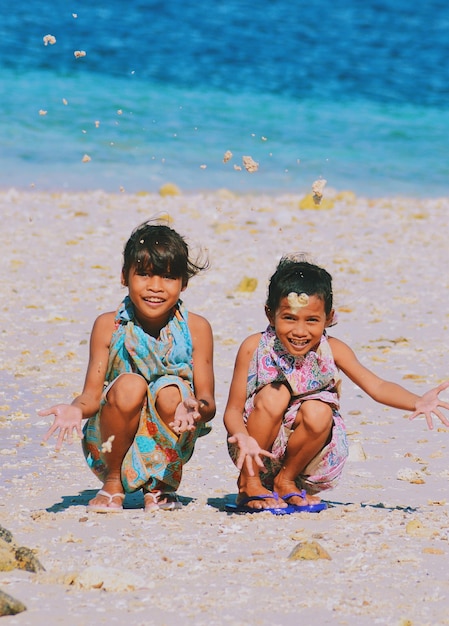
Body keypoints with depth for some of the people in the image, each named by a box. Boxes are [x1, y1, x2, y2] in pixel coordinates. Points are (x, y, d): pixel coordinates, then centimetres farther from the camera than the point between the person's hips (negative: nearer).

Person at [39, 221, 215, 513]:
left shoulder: (196, 328, -9)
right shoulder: (109, 326, -8)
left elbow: (208, 401, -12)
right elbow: (92, 394, -9)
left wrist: (197, 408, -37)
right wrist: (76, 409, -33)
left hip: (168, 443, 0)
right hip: (113, 445, 0)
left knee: (170, 393, -29)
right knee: (130, 385, -29)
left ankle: (163, 484, -2)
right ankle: (113, 483, -6)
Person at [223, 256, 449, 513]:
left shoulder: (331, 350, -9)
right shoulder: (255, 348, -13)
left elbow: (377, 387, -17)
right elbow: (233, 410, -14)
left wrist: (417, 402, -37)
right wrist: (242, 437, -37)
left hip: (306, 457, 1)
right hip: (258, 450, -1)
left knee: (318, 412, -28)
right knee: (275, 393, -26)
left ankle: (286, 481, -2)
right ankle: (249, 484, -10)